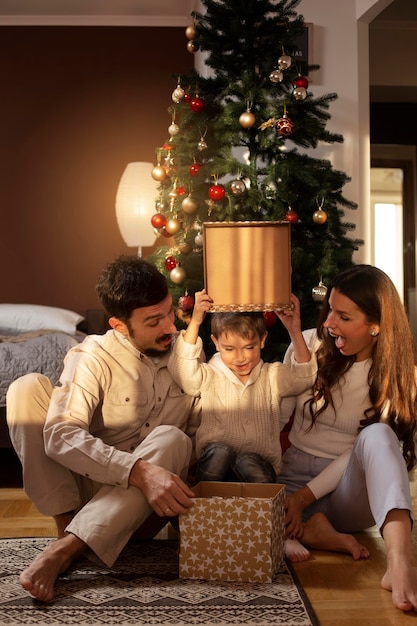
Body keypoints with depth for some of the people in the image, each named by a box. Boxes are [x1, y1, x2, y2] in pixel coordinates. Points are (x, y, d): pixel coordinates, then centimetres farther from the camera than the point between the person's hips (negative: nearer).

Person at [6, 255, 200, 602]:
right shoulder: (93, 358, -11)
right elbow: (60, 436, -28)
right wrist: (140, 472, -41)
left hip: (147, 503, 2)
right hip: (91, 482, -2)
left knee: (172, 438, -32)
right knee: (28, 388, -18)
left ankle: (65, 548, -34)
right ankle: (68, 525, -21)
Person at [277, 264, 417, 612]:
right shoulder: (310, 345, -2)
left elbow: (369, 448, -11)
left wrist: (306, 495, -18)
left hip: (350, 492, -1)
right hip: (293, 475, 2)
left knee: (377, 435, -37)